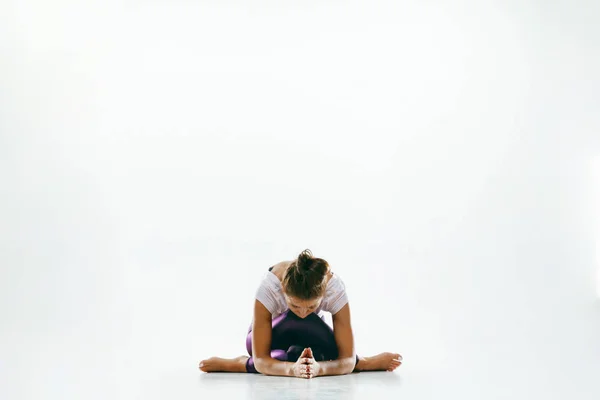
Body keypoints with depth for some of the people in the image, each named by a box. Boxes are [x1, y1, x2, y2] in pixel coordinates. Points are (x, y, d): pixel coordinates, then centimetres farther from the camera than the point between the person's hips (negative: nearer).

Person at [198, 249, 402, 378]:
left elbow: (347, 359, -34)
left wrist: (319, 368, -54)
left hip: (312, 333, 3)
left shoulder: (335, 287, -36)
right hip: (272, 336, -3)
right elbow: (260, 360, -37)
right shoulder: (270, 286, -40)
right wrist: (292, 369, -56)